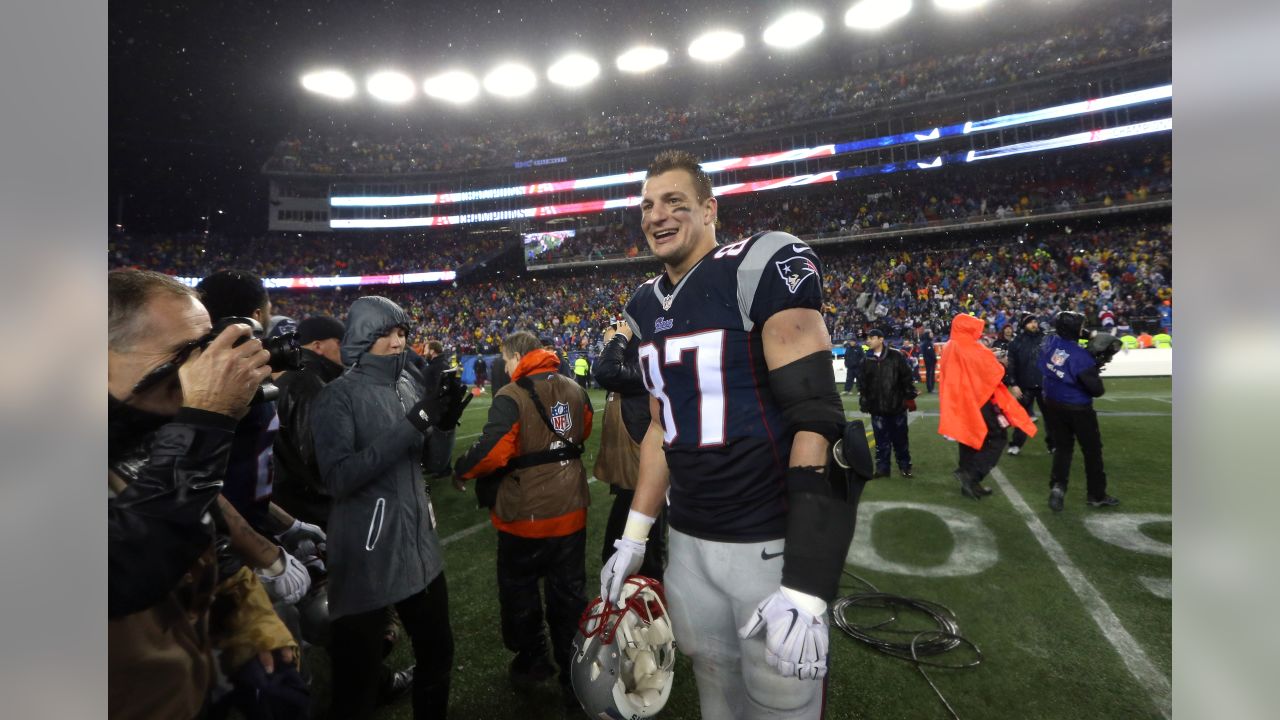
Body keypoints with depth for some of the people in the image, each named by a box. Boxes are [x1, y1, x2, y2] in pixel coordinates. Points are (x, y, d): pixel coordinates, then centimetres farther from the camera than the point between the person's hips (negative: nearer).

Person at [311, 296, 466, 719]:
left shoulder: (411, 386, 5)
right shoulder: (338, 397, -12)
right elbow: (338, 478, -23)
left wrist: (445, 425, -8)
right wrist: (411, 425, -27)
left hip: (420, 544, 6)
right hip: (367, 553, -6)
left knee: (438, 650, 21)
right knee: (358, 673, 11)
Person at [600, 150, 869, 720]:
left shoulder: (760, 268, -14)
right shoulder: (645, 308, 8)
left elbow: (815, 420, -18)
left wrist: (804, 587, -22)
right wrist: (633, 536, 13)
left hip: (773, 544, -6)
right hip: (687, 543, 6)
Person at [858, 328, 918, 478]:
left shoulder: (896, 356, -4)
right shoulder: (866, 361, 5)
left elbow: (907, 377, -1)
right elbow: (862, 383, 11)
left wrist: (910, 397, -2)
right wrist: (863, 402, 9)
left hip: (897, 405, -2)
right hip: (877, 408, 2)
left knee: (900, 438, 9)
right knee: (881, 440, 7)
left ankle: (904, 466, 24)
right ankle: (882, 467, 16)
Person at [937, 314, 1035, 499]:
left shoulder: (950, 348, 5)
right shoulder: (974, 349, -18)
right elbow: (996, 373, -12)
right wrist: (993, 359, 8)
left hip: (959, 402, 8)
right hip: (978, 400, -7)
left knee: (969, 440, 15)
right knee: (998, 438, 5)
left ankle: (969, 483, 19)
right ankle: (971, 475, -7)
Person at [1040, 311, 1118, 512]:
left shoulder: (1051, 343, -10)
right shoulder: (1080, 356, -25)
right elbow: (1096, 389, -19)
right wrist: (1098, 382, 3)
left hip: (1053, 404, 5)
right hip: (1078, 409, -5)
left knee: (1062, 446, 17)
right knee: (1092, 450, 13)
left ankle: (1057, 485, 0)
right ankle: (1096, 495, 25)